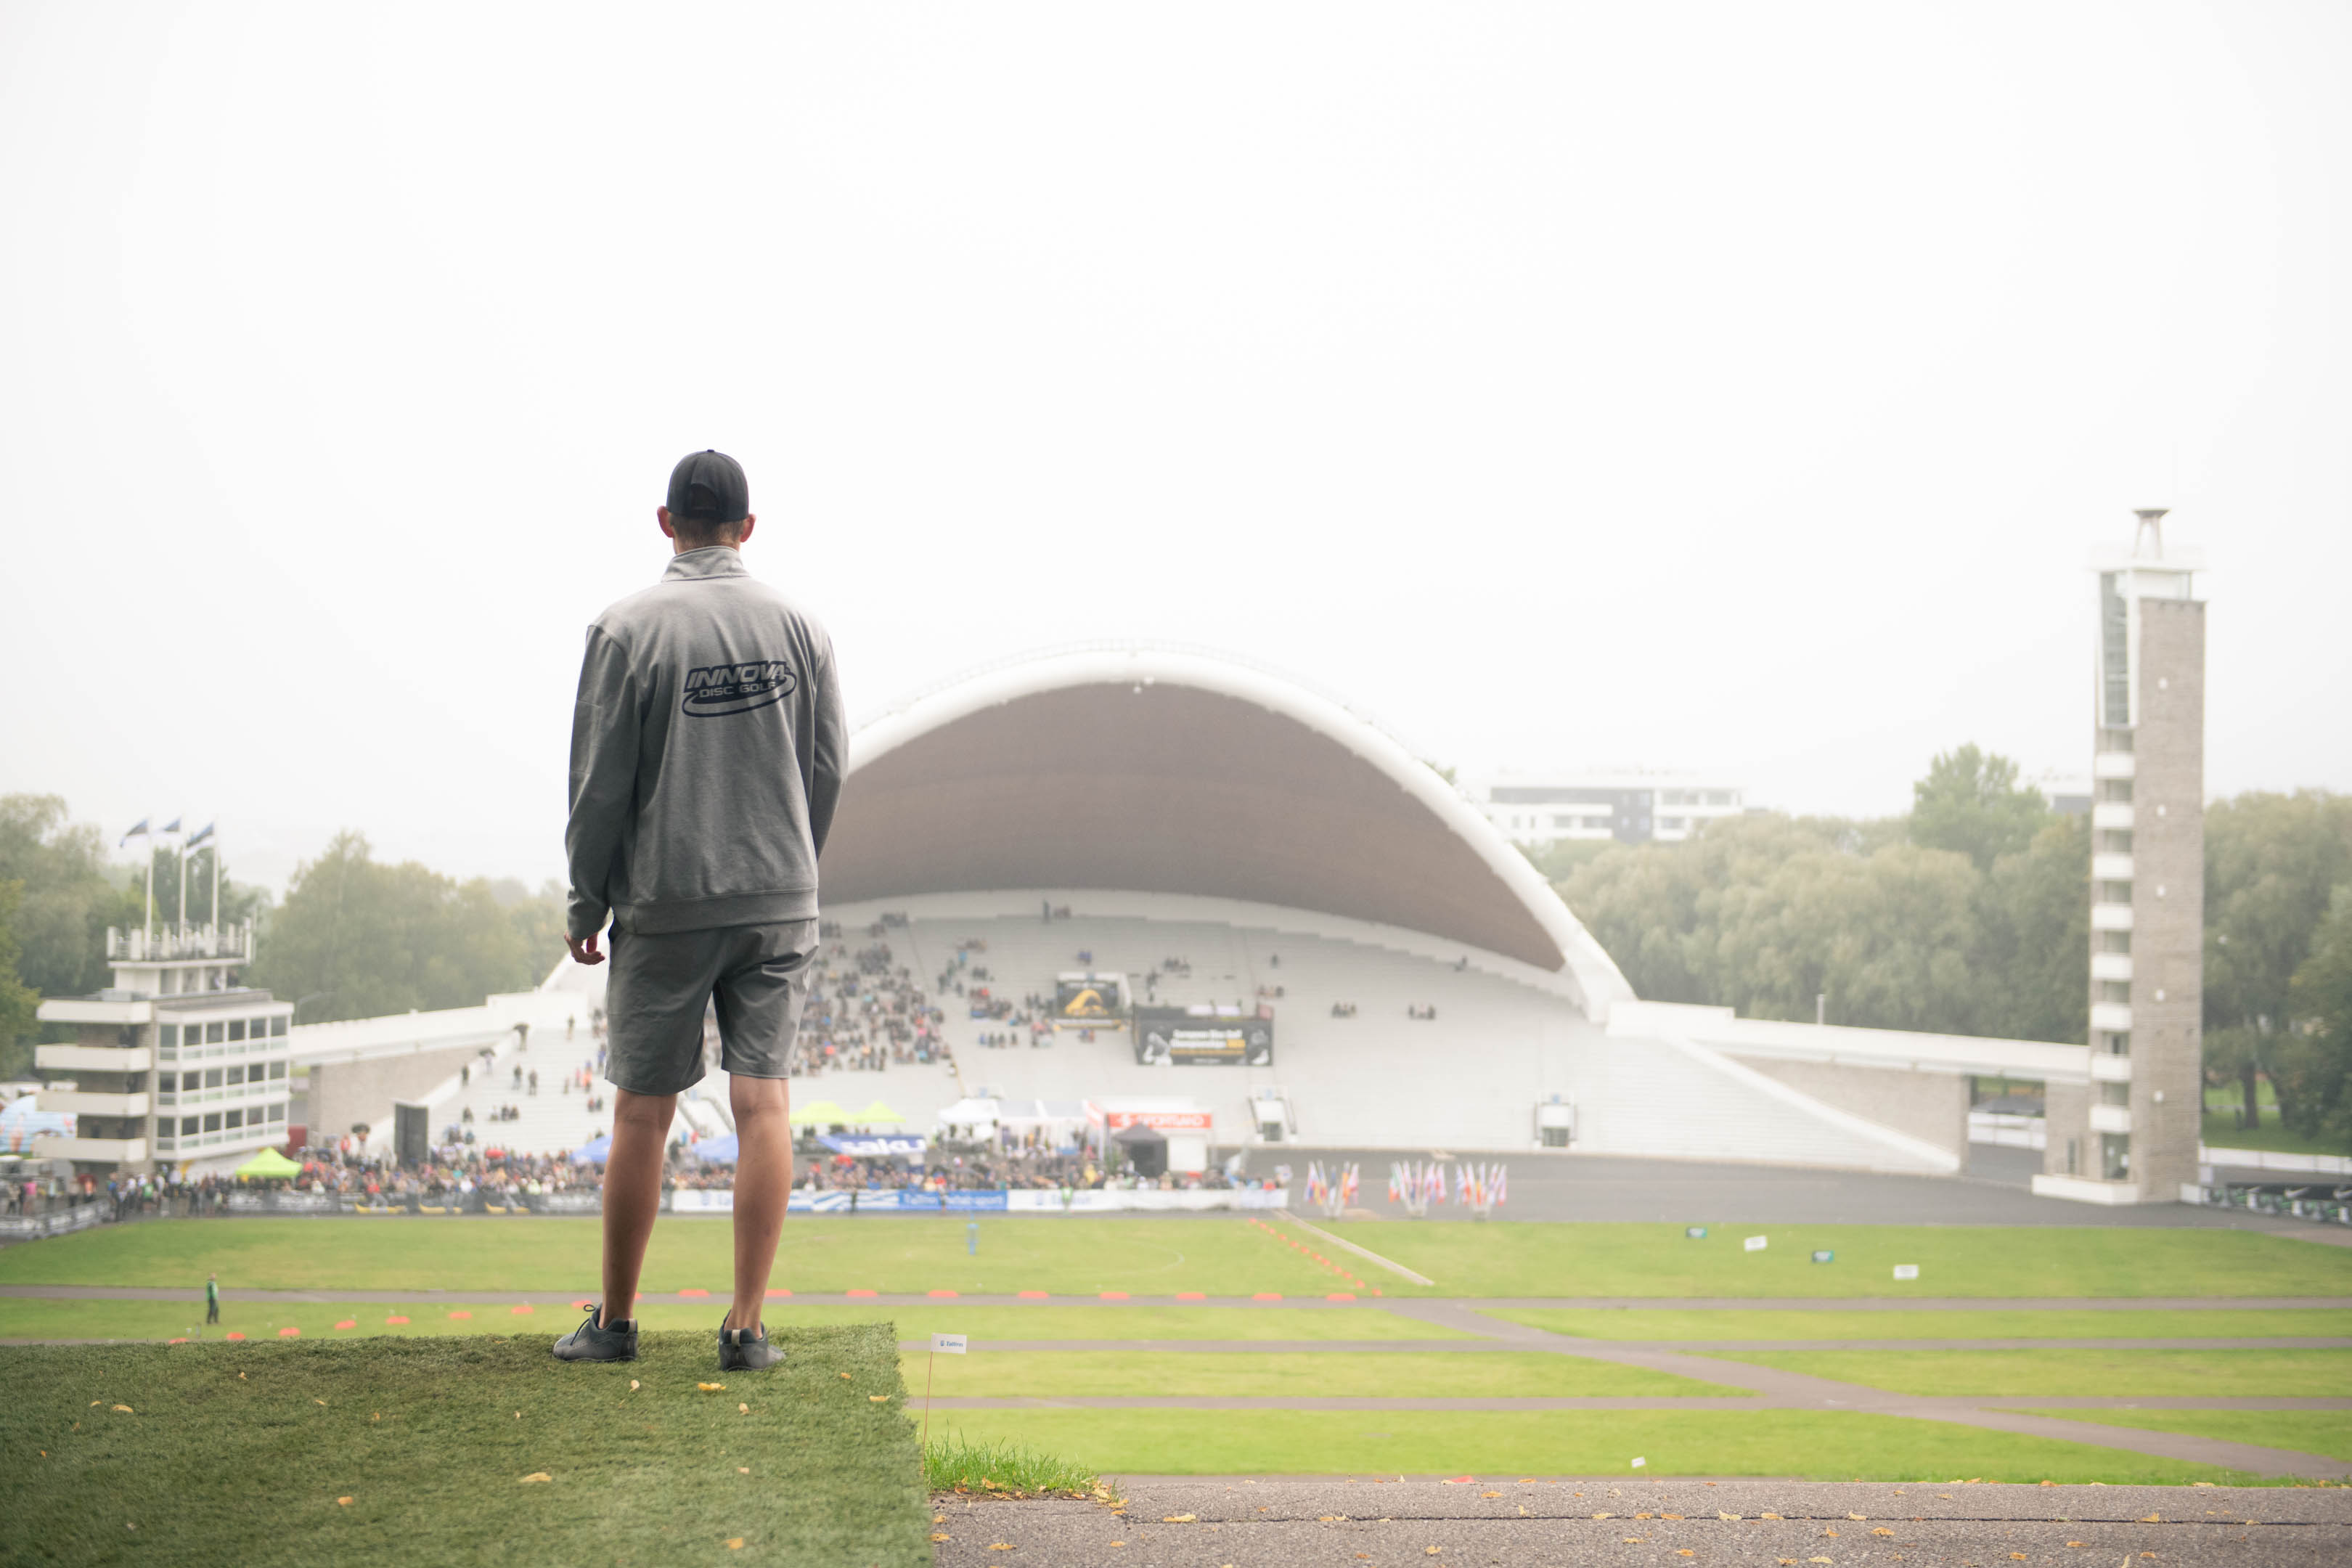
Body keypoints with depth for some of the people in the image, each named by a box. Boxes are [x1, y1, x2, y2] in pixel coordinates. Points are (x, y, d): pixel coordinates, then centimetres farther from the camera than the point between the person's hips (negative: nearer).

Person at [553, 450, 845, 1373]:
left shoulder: (628, 629, -7)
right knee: (762, 1102, 1)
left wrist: (585, 902, 5)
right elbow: (828, 768, 7)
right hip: (779, 900, 2)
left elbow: (601, 781, -5)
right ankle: (746, 1326, -1)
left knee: (642, 1112, 6)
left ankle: (615, 1322, 15)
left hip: (666, 905, -2)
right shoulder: (797, 626, 3)